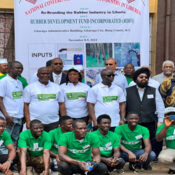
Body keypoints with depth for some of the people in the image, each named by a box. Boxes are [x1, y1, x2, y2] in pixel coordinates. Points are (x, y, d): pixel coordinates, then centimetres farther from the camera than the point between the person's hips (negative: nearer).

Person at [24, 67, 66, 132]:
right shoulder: (30, 88, 3)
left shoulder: (56, 87, 13)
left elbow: (61, 104, 13)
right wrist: (28, 121, -9)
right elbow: (26, 105, -1)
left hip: (53, 123, 3)